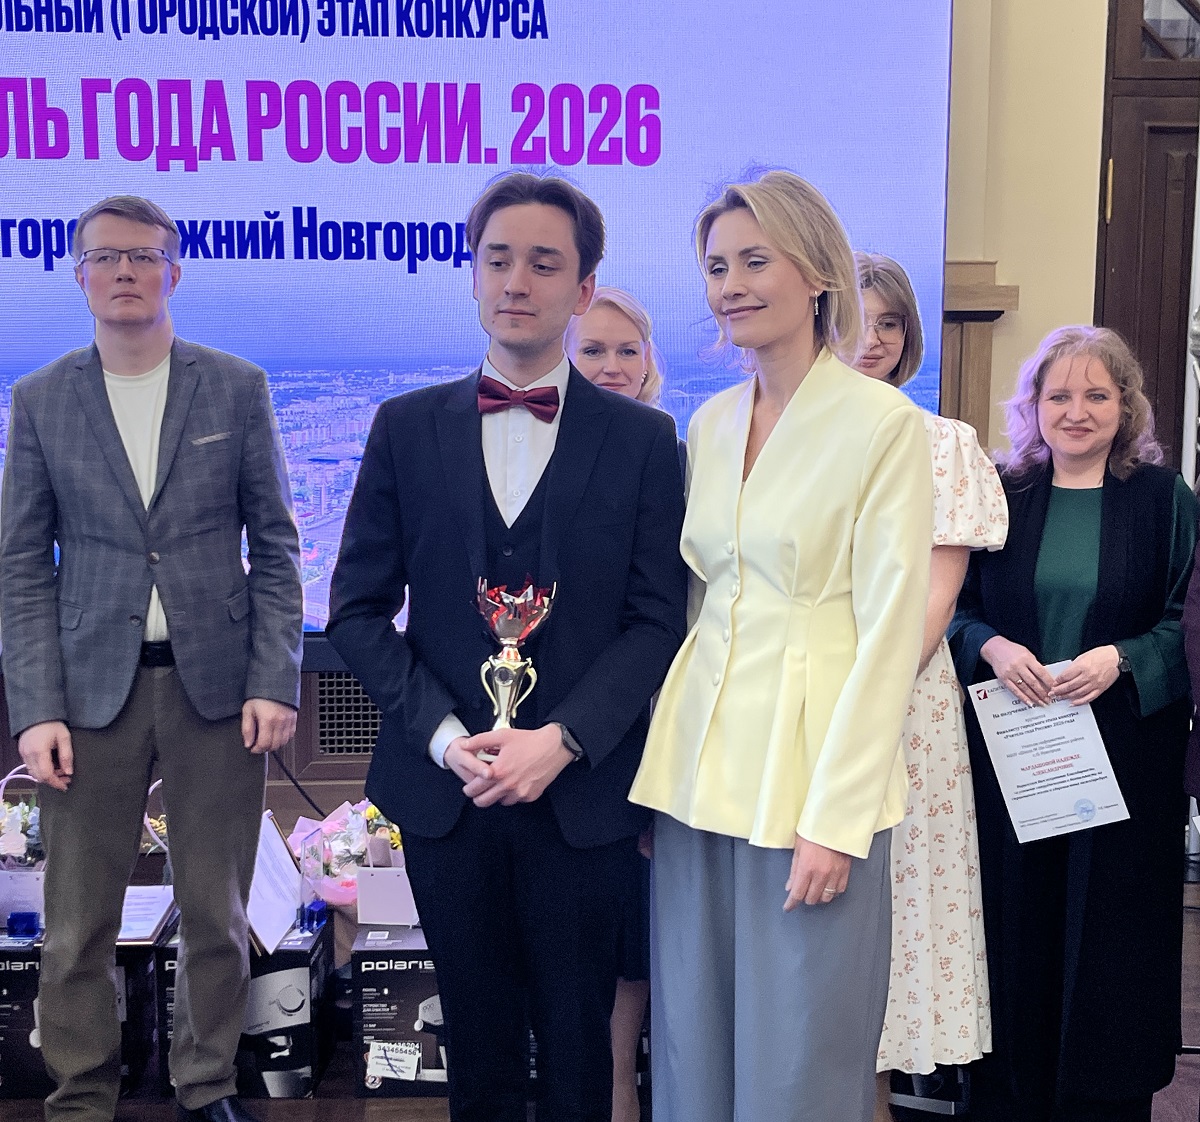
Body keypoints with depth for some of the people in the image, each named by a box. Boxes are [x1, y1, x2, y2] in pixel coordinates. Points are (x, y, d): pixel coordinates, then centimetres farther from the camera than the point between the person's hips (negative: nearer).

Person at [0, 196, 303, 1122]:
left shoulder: (237, 387, 4)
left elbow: (275, 546, 3)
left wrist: (275, 681, -5)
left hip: (217, 684, 0)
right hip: (93, 688, 1)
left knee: (217, 914, 8)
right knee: (78, 925, 5)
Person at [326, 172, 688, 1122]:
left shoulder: (643, 438, 1)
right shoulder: (407, 427, 4)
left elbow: (659, 617, -3)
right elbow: (358, 608, 3)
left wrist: (561, 741, -14)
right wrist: (442, 733, -9)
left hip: (582, 791, -1)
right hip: (445, 789, 1)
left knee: (577, 1036, 11)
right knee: (478, 1034, 14)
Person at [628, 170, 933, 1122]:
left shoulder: (884, 425, -8)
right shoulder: (709, 424, 10)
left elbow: (890, 631, -11)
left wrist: (835, 820, -15)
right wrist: (662, 758, 7)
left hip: (814, 780, -5)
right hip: (700, 770, 6)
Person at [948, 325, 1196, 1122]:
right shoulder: (1001, 494, 6)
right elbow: (952, 606, 7)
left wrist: (1120, 659, -17)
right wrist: (990, 646, -13)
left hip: (1122, 753, -1)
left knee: (1108, 933, 4)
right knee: (1016, 930, 6)